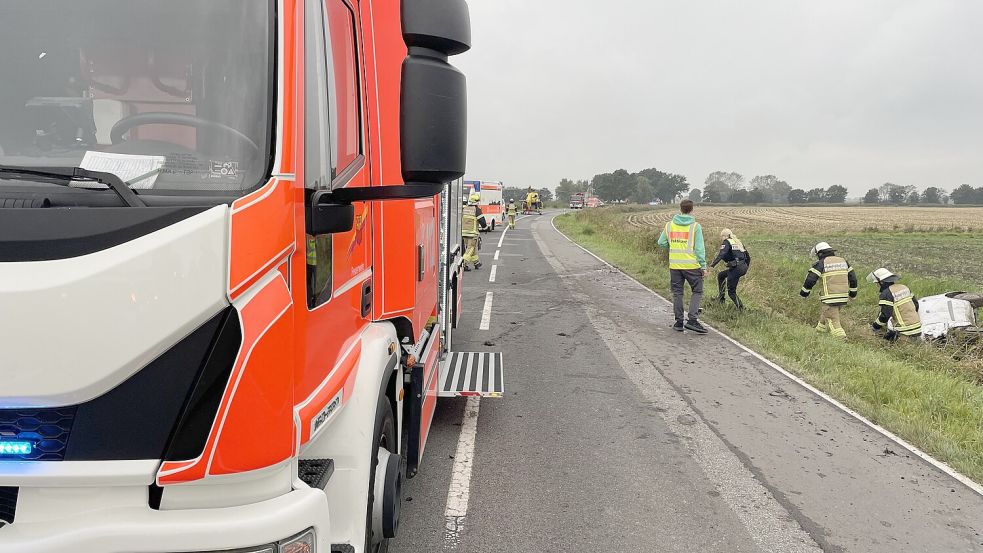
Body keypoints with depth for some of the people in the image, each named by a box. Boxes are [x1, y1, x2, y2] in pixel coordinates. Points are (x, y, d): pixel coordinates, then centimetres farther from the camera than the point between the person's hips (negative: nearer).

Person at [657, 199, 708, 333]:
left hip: (674, 265, 3)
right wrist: (703, 266, -4)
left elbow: (661, 243, 9)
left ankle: (679, 322, 14)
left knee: (677, 293, 12)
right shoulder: (695, 226, -6)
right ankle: (692, 320, -4)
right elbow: (699, 248, -8)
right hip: (691, 265, -3)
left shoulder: (669, 225, 3)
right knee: (697, 292, 8)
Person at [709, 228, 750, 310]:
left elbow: (721, 255, -18)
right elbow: (748, 256, 23)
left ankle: (741, 308, -7)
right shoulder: (738, 241, 21)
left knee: (731, 292, 1)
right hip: (743, 267, 8)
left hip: (735, 268, -8)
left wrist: (712, 265, -22)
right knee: (720, 275, 26)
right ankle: (721, 298, 28)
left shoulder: (726, 242, -1)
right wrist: (746, 267, 33)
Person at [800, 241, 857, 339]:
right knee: (826, 314, 25)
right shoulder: (843, 261, 11)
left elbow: (810, 280, -12)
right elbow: (853, 278, 14)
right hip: (843, 297, 7)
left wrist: (804, 292, 2)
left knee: (833, 321, -1)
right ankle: (819, 331, 40)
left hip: (830, 298, -7)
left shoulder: (821, 264, -8)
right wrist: (853, 293, 23)